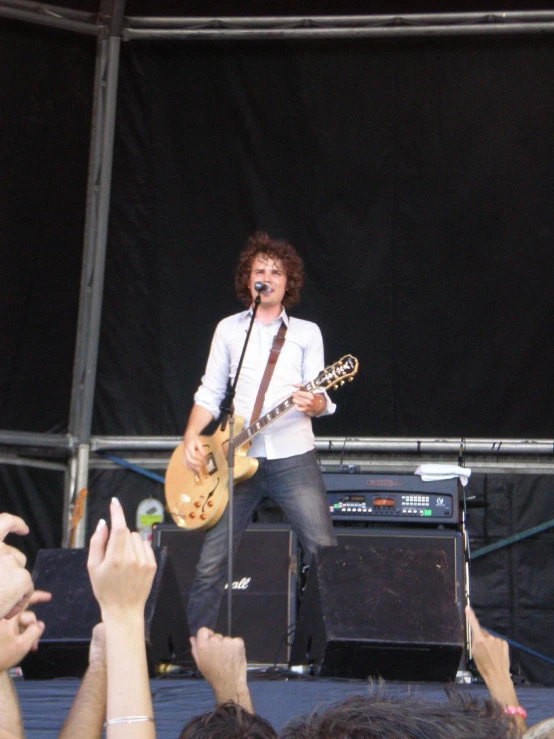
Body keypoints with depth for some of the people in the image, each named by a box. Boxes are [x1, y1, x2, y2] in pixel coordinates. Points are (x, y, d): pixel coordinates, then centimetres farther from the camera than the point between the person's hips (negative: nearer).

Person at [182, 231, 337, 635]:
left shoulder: (307, 332, 9)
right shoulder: (228, 329, 13)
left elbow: (321, 397, 2)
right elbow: (209, 394, 12)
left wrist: (315, 404, -22)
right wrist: (192, 436, -4)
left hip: (294, 458, -1)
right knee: (212, 563, -1)